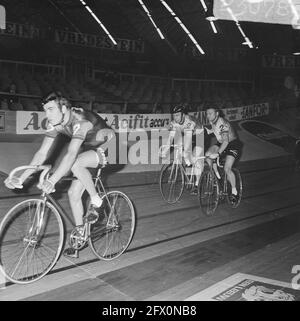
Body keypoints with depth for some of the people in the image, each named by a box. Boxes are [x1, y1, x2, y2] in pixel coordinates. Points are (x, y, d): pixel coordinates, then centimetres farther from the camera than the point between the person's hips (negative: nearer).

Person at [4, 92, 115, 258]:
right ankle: (80, 236, 12)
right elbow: (42, 153, -12)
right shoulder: (54, 123, -11)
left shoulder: (80, 120, -33)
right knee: (73, 193, -2)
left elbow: (71, 154, -44)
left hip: (108, 148, -7)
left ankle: (96, 201, -13)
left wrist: (52, 181, -53)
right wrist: (21, 178, -20)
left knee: (76, 164, -35)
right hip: (88, 149, 7)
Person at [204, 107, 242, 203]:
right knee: (207, 154, -17)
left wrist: (217, 154, -46)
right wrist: (209, 131, 0)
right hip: (221, 143, 8)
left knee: (227, 169, -21)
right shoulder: (212, 121, -4)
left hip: (233, 144, -8)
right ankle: (217, 176, 1)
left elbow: (226, 141, -38)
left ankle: (234, 192, -5)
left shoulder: (222, 123, -29)